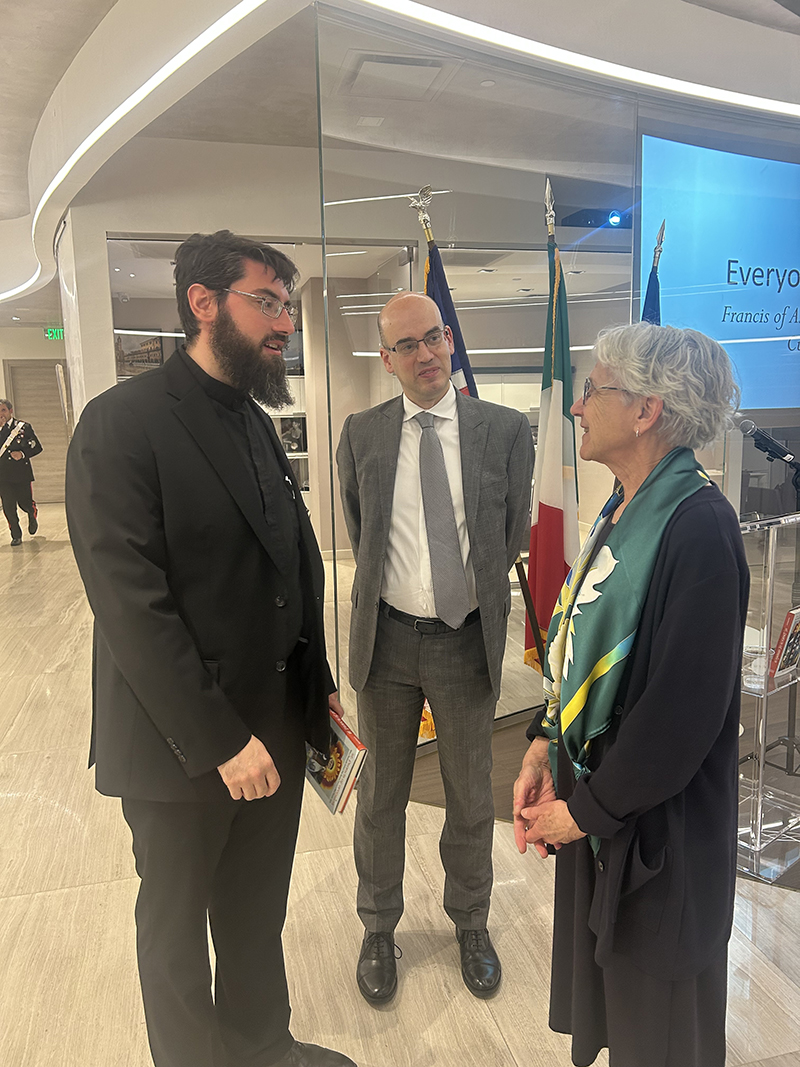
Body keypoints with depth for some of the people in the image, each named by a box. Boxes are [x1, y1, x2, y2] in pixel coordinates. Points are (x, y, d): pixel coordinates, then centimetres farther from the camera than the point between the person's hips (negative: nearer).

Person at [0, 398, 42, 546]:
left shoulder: (24, 427, 1)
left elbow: (37, 447, -1)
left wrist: (23, 454, -15)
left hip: (22, 474, -2)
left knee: (25, 503, 3)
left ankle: (32, 516, 39)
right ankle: (16, 536, 14)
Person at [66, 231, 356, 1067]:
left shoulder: (258, 424, 9)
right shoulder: (123, 423, -15)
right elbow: (131, 605, -20)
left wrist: (317, 688, 5)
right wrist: (218, 741, -18)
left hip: (276, 730, 6)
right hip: (179, 747, -6)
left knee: (260, 914, 22)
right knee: (176, 923, 18)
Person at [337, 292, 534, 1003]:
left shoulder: (505, 429, -5)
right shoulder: (361, 434, -1)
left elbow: (513, 533, 4)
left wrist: (474, 590, 7)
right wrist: (392, 586, 9)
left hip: (467, 637, 0)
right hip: (386, 637, 1)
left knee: (472, 796, 17)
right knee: (381, 794, 17)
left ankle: (471, 925, 43)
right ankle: (379, 930, 41)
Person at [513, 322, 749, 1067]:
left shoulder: (697, 528, -24)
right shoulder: (623, 510, 3)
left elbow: (686, 706, -24)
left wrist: (591, 809, -15)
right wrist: (544, 745, 0)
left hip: (656, 828, -8)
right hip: (592, 795, 8)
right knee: (599, 993, 26)